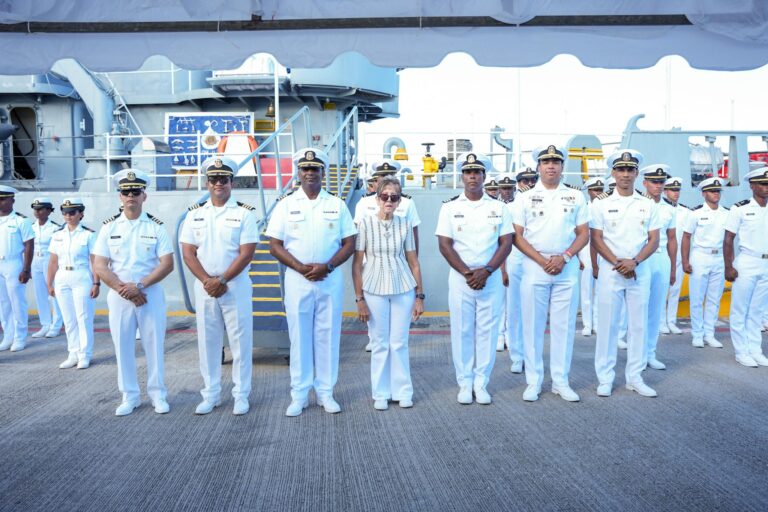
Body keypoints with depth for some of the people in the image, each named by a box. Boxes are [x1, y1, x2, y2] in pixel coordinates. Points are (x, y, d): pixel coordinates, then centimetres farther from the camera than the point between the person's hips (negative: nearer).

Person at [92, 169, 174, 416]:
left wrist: (139, 286, -15)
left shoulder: (156, 226, 0)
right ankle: (130, 396, 18)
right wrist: (123, 289, -13)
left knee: (154, 345, 3)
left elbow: (167, 264, -6)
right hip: (118, 296, 2)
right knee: (123, 346, 6)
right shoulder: (109, 227, 4)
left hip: (151, 295, -1)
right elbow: (99, 266, -1)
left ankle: (158, 394, 16)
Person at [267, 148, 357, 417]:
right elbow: (275, 246, 0)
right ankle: (299, 395, 14)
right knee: (299, 337, 4)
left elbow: (349, 243, 4)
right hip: (297, 280, -1)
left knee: (328, 336, 5)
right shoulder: (286, 204, 3)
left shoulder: (337, 205, 6)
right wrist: (301, 267, -12)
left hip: (330, 280, 1)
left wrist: (327, 266, -11)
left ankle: (325, 392, 17)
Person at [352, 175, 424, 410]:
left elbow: (413, 262, 6)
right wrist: (359, 299, -4)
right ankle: (380, 394, 21)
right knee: (380, 344, 6)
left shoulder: (405, 225, 2)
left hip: (403, 290, 1)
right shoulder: (366, 224, -4)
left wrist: (419, 295, 4)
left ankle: (402, 391, 22)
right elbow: (357, 263, -2)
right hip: (374, 290, -1)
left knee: (399, 343, 7)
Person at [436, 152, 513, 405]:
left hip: (491, 278, 1)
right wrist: (467, 273, -12)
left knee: (488, 330, 3)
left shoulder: (498, 207, 6)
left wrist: (486, 271, -12)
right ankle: (464, 383, 14)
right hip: (460, 277, -1)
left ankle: (481, 383, 14)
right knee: (462, 331, 3)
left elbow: (506, 243, 1)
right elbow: (445, 244, -3)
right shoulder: (450, 207, 3)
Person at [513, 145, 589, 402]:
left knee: (564, 325, 5)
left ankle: (561, 381, 15)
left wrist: (564, 257, -9)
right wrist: (542, 260, -10)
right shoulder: (525, 198, 5)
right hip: (534, 267, -1)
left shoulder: (575, 197, 9)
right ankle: (533, 381, 11)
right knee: (533, 325, 2)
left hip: (567, 267, 1)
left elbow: (584, 233, 7)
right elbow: (517, 236, 0)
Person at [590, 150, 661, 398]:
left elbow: (654, 240, 4)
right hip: (610, 270, -2)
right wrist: (617, 263, -13)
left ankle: (635, 377, 16)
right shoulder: (601, 203, 2)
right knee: (607, 324, 1)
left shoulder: (648, 205, 7)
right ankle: (605, 377, 9)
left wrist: (634, 261, -12)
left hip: (640, 271, 2)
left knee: (639, 324, 6)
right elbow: (596, 239, -2)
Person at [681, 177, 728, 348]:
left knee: (714, 299, 7)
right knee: (697, 299, 1)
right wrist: (685, 261, -7)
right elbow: (686, 238, -2)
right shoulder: (696, 213, -3)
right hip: (699, 258, -4)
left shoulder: (726, 214, 7)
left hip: (719, 259, 4)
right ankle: (697, 334, 11)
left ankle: (709, 334, 16)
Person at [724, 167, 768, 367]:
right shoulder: (740, 209, -6)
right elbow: (728, 240, -6)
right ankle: (741, 352, 11)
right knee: (740, 311, 2)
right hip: (746, 263, -4)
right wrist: (728, 267, -11)